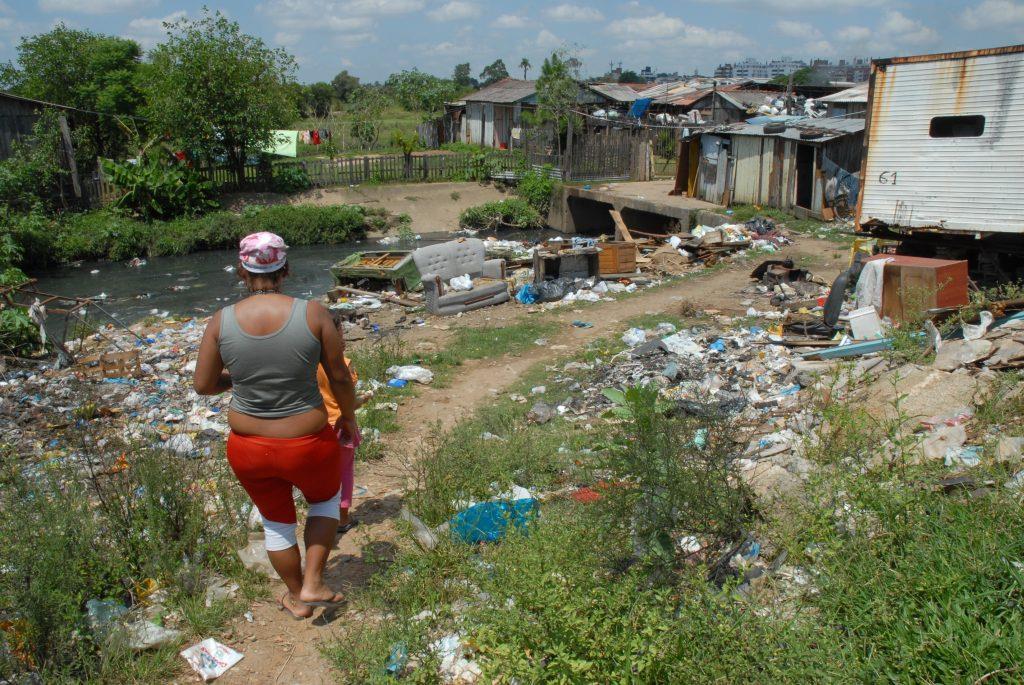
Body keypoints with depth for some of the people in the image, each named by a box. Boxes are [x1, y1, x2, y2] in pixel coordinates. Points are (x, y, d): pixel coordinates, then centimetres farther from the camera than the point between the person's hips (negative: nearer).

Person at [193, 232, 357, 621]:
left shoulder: (221, 322, -12)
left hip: (248, 449, 2)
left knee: (277, 522, 28)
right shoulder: (313, 315, -17)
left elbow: (203, 386, -3)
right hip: (308, 446, -2)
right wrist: (349, 417, 10)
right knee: (326, 498, 32)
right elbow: (340, 377, -9)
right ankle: (313, 584, 28)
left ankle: (297, 598, 48)